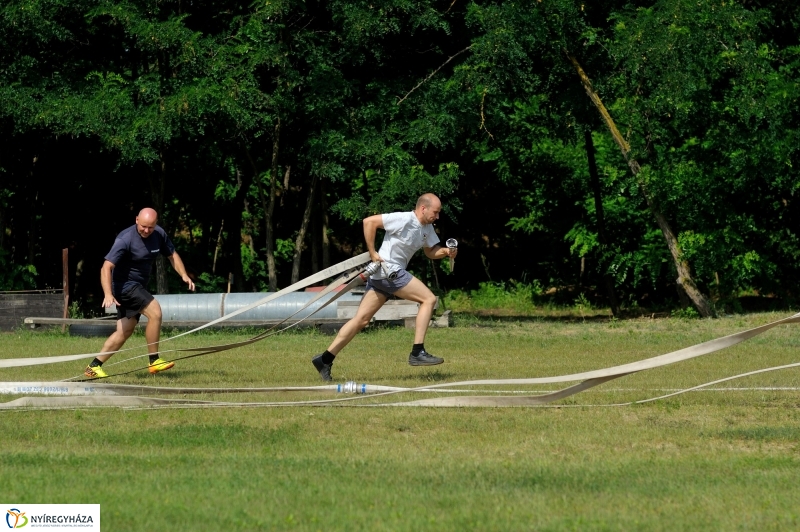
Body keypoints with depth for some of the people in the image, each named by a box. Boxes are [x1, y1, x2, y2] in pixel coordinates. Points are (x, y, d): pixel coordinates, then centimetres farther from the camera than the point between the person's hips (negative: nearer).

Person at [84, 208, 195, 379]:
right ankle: (154, 361, -13)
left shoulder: (159, 234, -2)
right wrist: (108, 294, -40)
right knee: (155, 311, -22)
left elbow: (172, 255, 14)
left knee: (125, 331, 7)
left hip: (137, 287, 8)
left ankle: (94, 367, 13)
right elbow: (106, 267, -27)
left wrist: (184, 275, -4)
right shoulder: (126, 239, -23)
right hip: (124, 285, -8)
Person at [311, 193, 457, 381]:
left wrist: (445, 252, 2)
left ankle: (325, 359, 6)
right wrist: (372, 253, -16)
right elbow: (369, 221, -17)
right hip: (387, 271, -9)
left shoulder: (427, 228, 13)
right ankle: (417, 353, -13)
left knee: (361, 319, 6)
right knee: (429, 299, -10)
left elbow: (430, 251, 24)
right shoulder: (404, 220, -15)